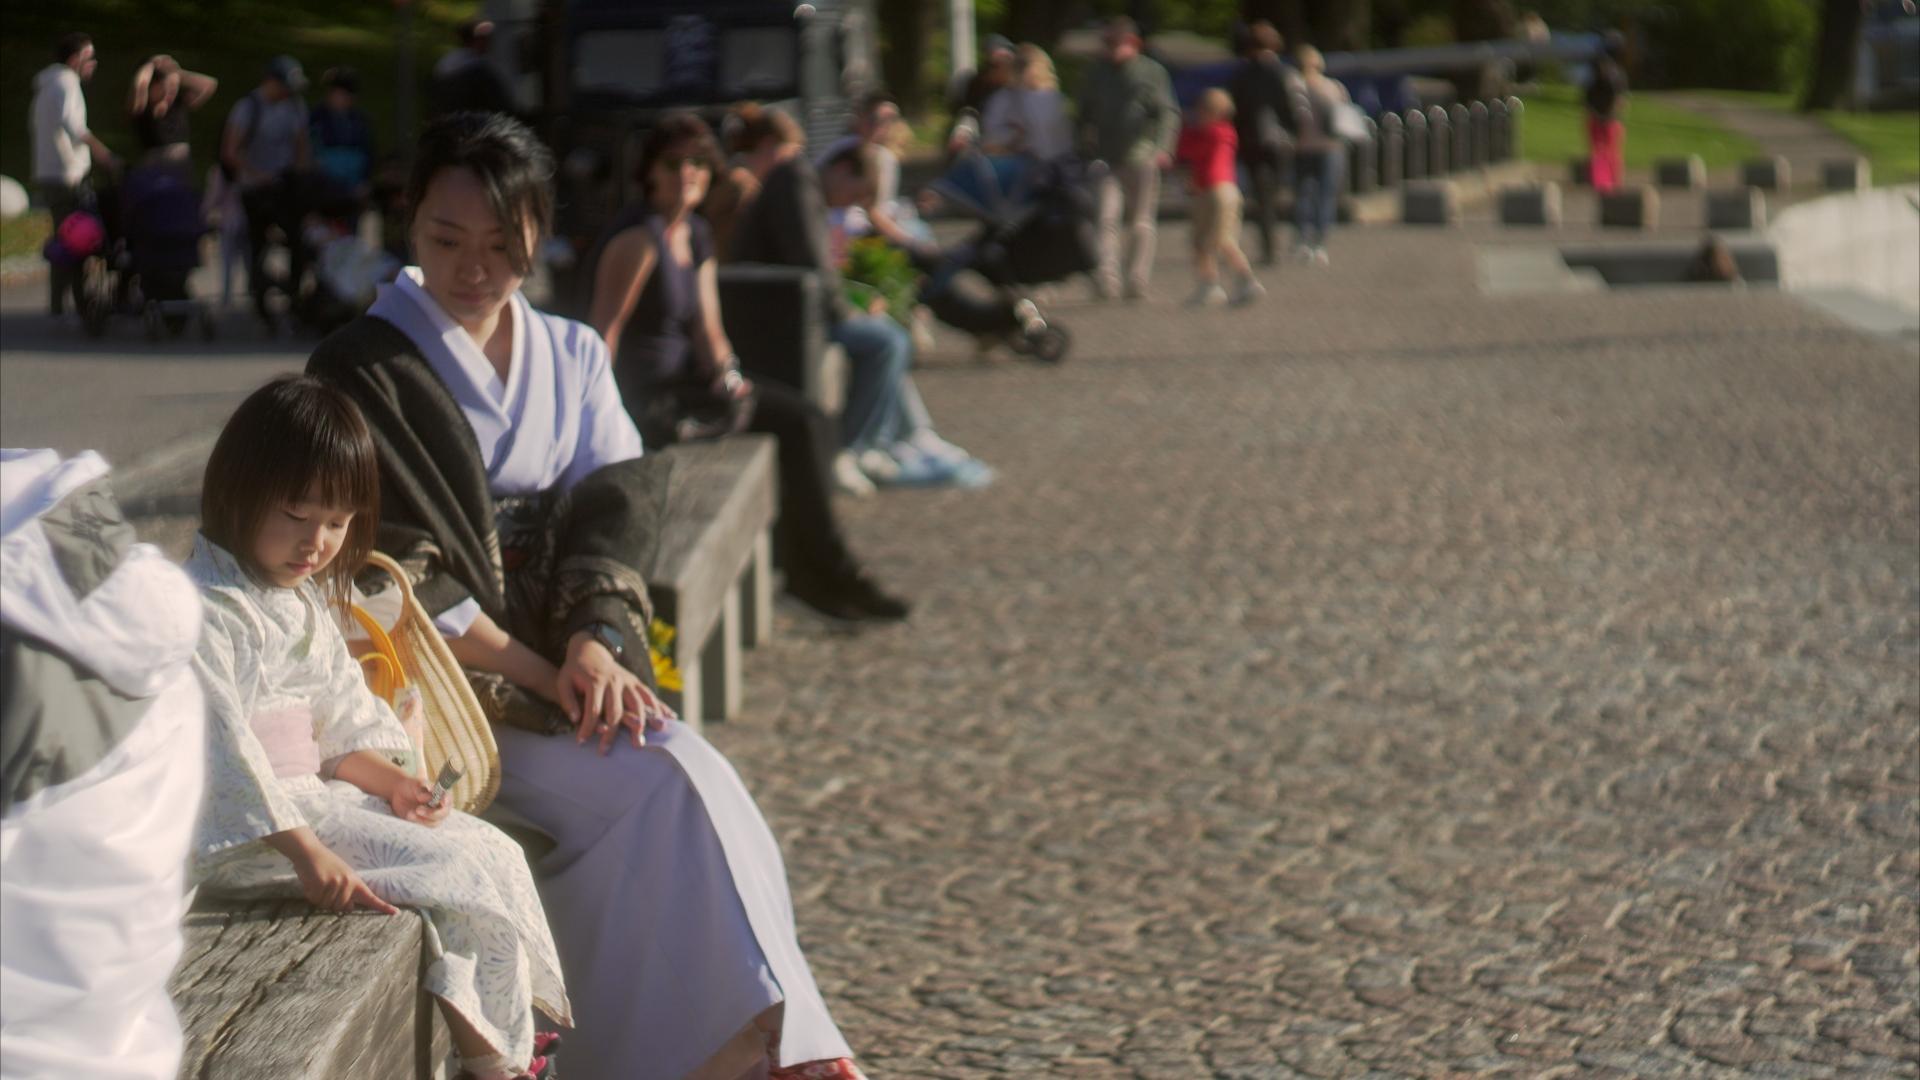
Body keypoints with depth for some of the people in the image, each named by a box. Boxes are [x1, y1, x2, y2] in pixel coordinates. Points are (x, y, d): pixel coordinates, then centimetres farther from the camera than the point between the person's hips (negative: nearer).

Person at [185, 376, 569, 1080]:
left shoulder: (308, 602, 15)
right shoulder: (203, 608, -17)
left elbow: (343, 707, 21)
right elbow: (220, 744, -24)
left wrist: (386, 776, 1)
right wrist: (305, 852, -30)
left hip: (311, 797, 10)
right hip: (242, 831, -10)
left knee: (491, 851, 2)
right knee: (454, 871, -16)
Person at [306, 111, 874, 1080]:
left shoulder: (572, 356, 15)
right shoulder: (360, 372, 0)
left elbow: (618, 508, 4)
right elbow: (401, 573, -8)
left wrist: (595, 642, -16)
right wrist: (544, 675, -16)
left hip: (578, 668, 4)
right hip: (446, 690, -4)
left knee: (687, 785, -25)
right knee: (670, 785, -25)